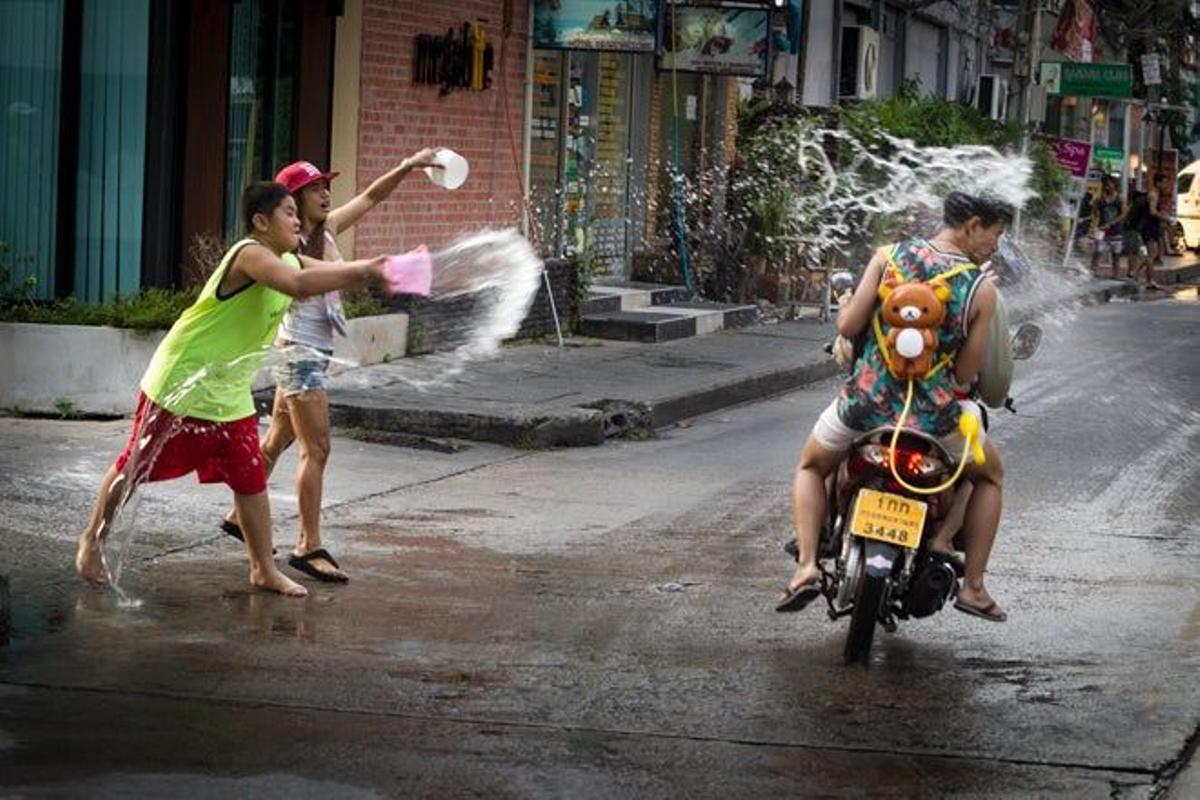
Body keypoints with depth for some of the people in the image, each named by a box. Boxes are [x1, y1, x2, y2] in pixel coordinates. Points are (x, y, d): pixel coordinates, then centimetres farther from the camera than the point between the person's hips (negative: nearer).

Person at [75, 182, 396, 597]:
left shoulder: (290, 261, 3)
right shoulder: (250, 255, -25)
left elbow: (338, 275, 5)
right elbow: (299, 285, -42)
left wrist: (372, 270, -16)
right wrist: (363, 271, -43)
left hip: (229, 393, 8)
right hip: (180, 382, -8)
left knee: (251, 479, 4)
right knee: (134, 468, 7)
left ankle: (264, 569, 13)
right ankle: (92, 540, 24)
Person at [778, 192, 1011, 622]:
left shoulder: (890, 255, -3)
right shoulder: (982, 289, -5)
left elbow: (848, 326, -5)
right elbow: (965, 373, -2)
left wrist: (846, 305, 18)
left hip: (865, 403, 1)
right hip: (932, 416, -1)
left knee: (811, 468, 31)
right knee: (990, 474, 29)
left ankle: (807, 566, 10)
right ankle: (973, 585, 22)